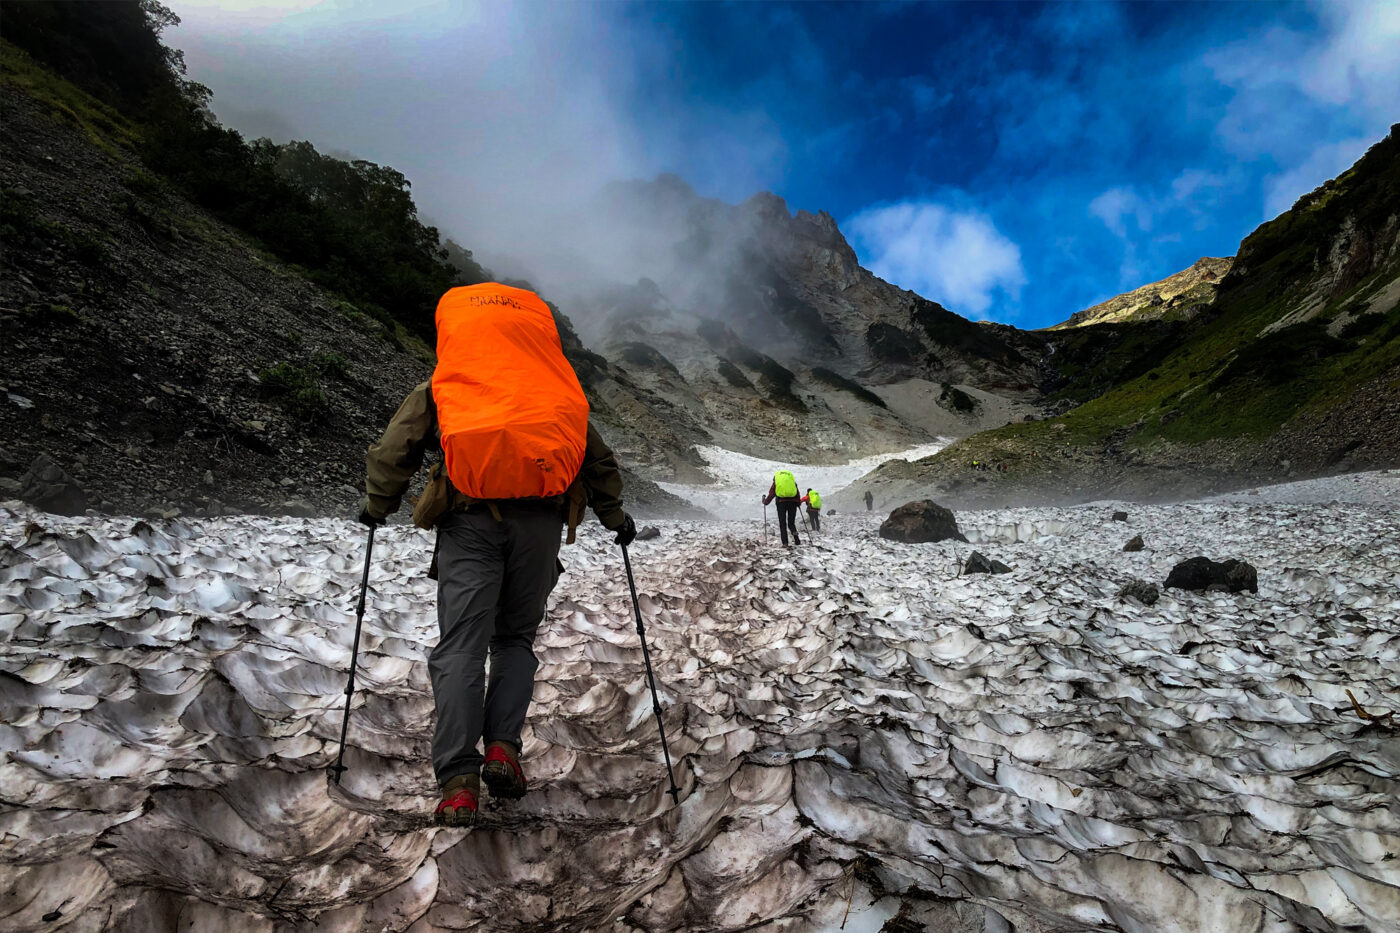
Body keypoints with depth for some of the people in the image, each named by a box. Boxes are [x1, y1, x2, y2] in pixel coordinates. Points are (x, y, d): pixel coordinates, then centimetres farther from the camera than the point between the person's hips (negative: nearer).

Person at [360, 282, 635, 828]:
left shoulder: (438, 388, 15)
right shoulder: (557, 390, 19)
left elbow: (392, 452, 13)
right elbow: (597, 459, 20)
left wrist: (377, 507, 30)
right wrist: (614, 517, 31)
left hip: (470, 521, -1)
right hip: (541, 522, 2)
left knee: (461, 646, 1)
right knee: (516, 638, 17)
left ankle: (458, 782, -4)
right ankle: (502, 747, 3)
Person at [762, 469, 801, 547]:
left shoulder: (776, 480, 11)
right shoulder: (792, 480, 19)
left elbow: (771, 493, 7)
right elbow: (797, 493, 14)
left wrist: (765, 501, 18)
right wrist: (798, 502, 23)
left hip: (781, 501, -2)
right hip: (792, 501, 2)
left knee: (782, 523, 3)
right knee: (791, 522, 13)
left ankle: (785, 543, -8)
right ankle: (795, 536, -16)